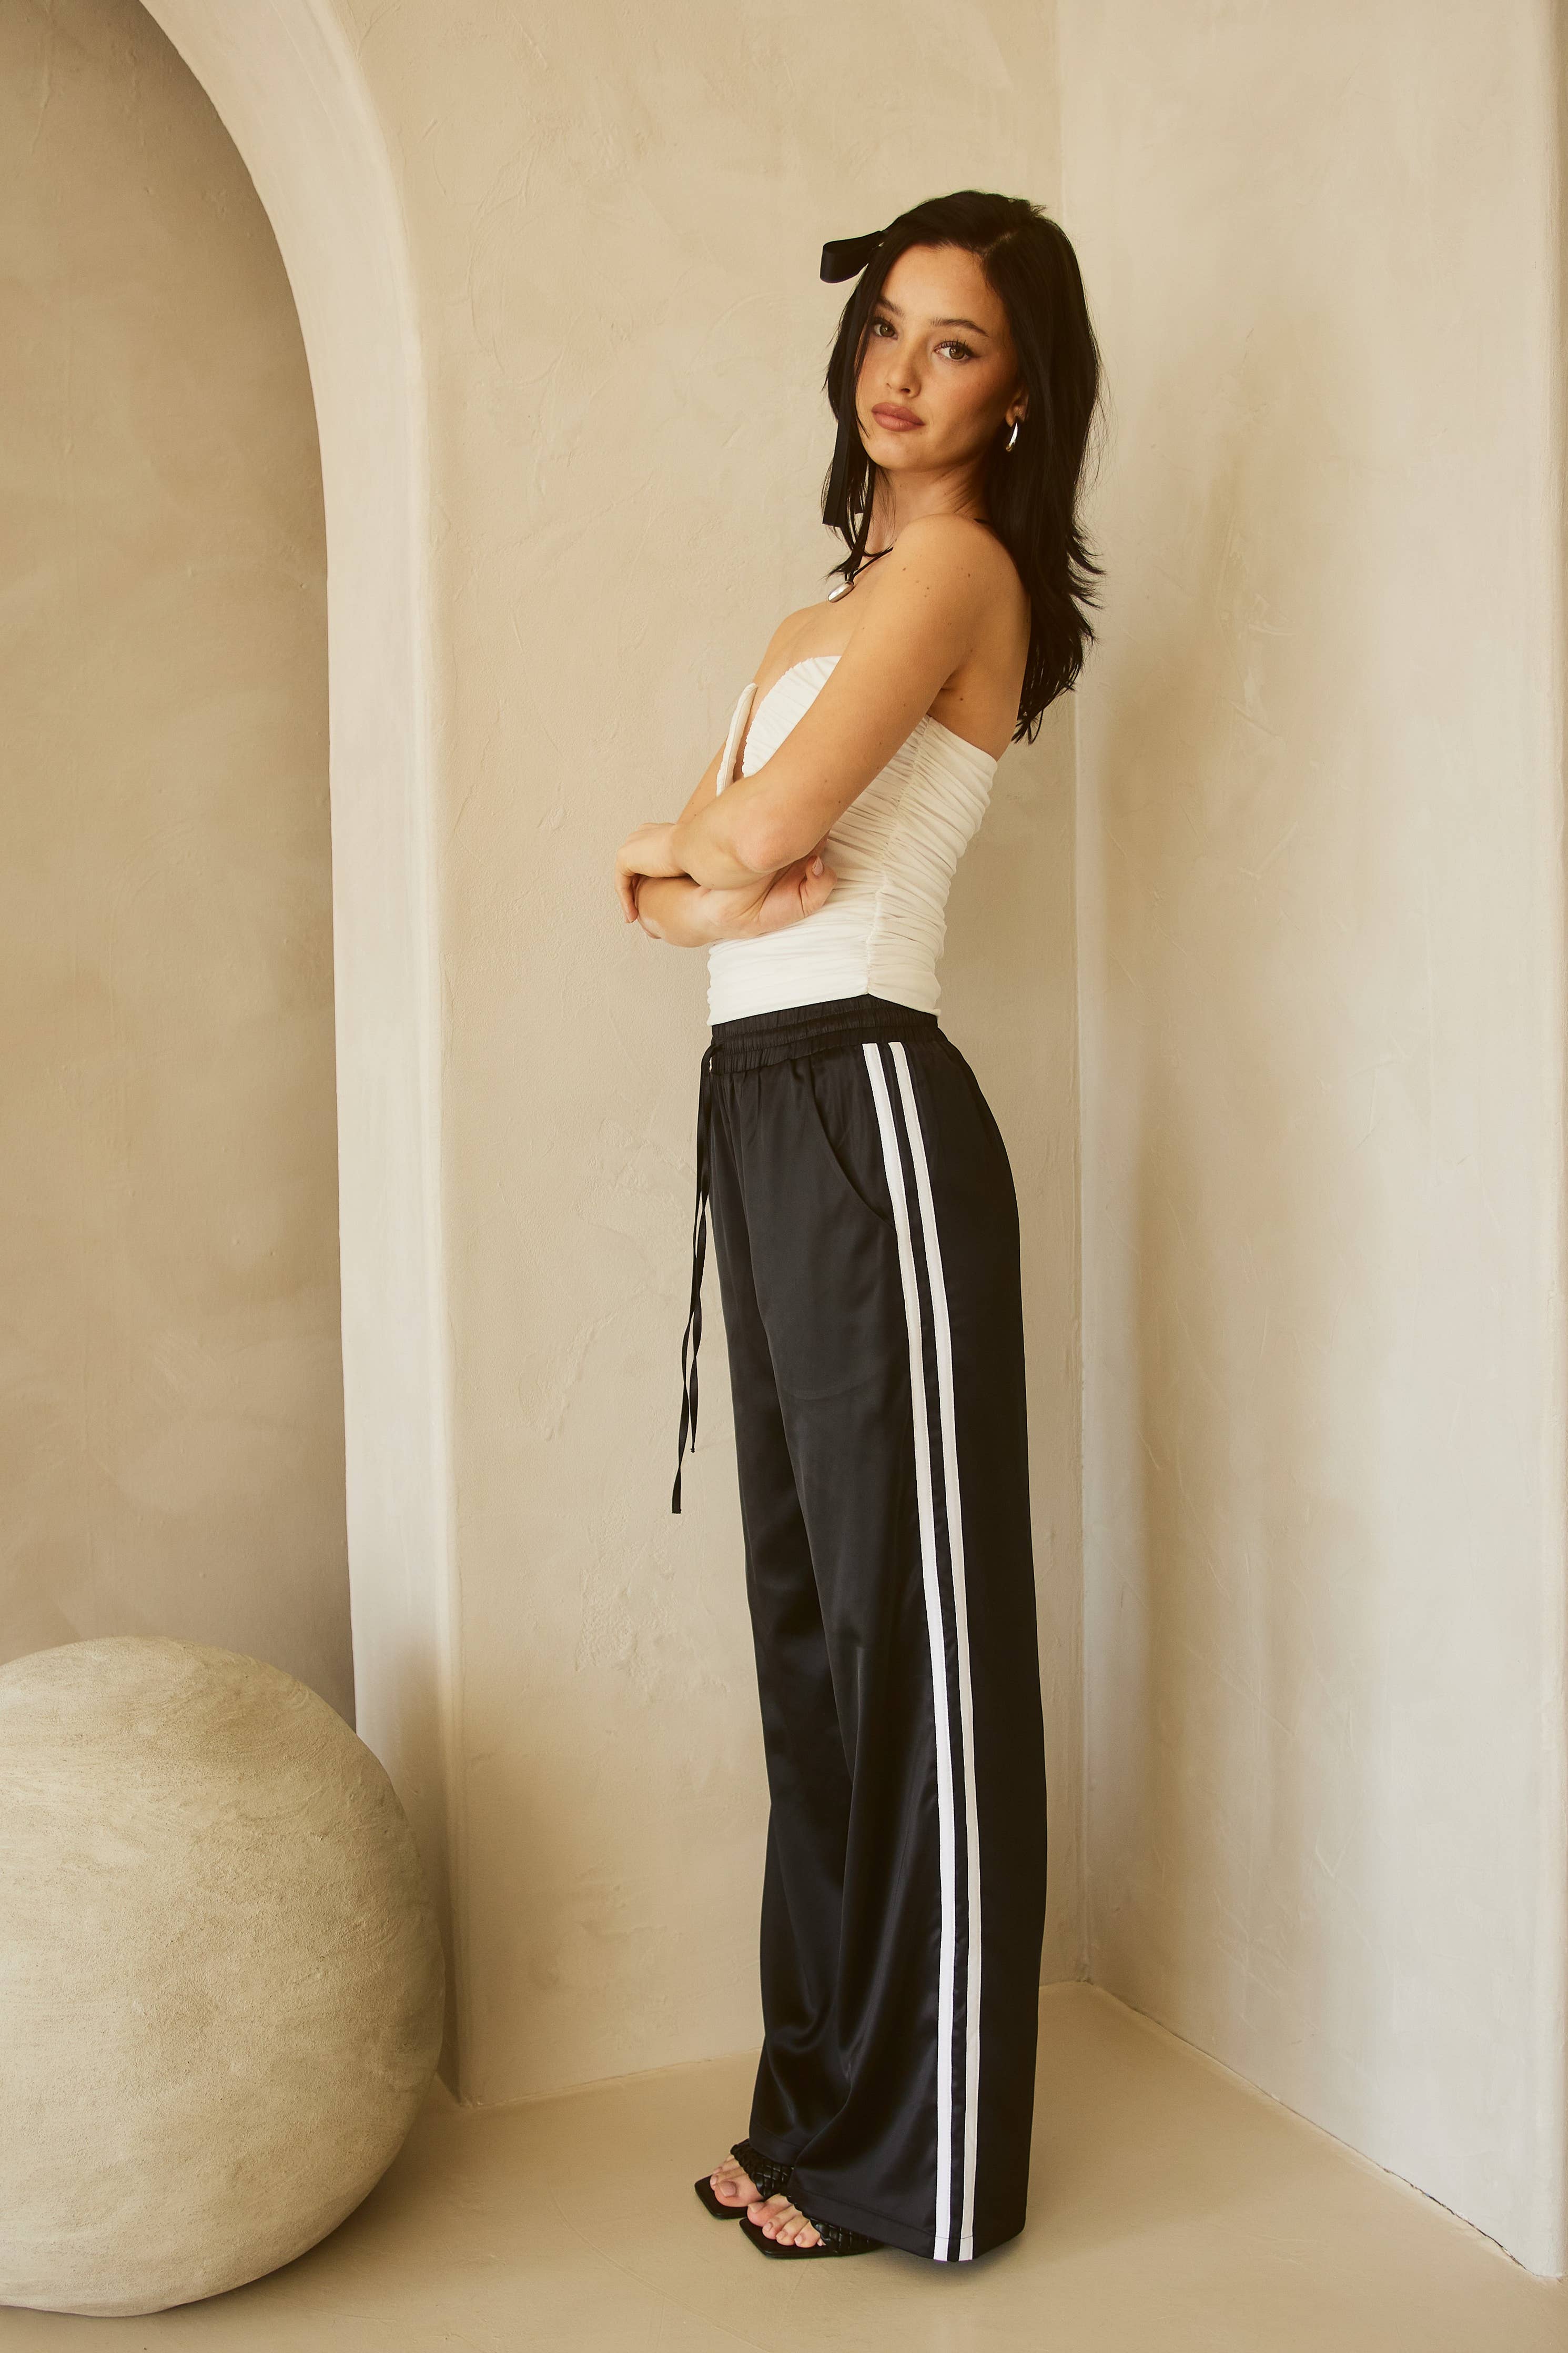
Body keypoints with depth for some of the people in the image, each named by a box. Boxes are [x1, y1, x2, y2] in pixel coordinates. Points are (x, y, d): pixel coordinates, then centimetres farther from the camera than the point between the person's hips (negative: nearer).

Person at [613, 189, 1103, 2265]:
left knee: (911, 1622, -1)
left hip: (864, 1107, -9)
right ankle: (830, 2093, 28)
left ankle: (926, 2163, 14)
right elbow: (670, 880, 16)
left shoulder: (959, 562, -4)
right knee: (811, 1618, 14)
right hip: (764, 1111, 9)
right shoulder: (840, 604, 23)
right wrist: (721, 875, -6)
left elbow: (765, 825, -18)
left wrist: (700, 844, 4)